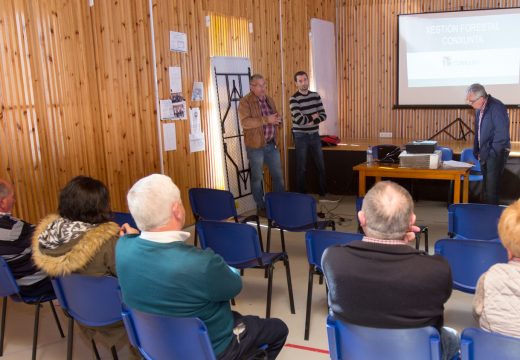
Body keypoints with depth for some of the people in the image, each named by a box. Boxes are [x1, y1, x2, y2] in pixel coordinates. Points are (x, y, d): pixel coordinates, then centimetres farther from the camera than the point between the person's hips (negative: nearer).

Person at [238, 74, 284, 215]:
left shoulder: (269, 100, 12)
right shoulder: (245, 102, -10)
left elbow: (275, 117, 23)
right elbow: (245, 122, -23)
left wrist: (278, 120, -2)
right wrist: (266, 120, -28)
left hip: (272, 144, 6)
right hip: (255, 146, -6)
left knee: (278, 175, 12)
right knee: (257, 177, 5)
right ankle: (261, 207, 17)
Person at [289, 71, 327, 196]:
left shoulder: (316, 95, 5)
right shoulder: (294, 99, -12)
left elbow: (323, 115, 0)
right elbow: (299, 119, -22)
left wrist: (312, 121, -16)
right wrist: (313, 116, -8)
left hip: (315, 135, 5)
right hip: (301, 136, -5)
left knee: (321, 166, 10)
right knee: (301, 168, 4)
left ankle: (323, 192, 23)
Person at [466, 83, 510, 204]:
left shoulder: (496, 107, -17)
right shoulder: (479, 109, 9)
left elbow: (502, 134, -19)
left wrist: (491, 153, -15)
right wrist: (477, 152, 10)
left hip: (496, 154, -8)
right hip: (485, 153, 8)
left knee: (491, 189, -7)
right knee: (486, 187, 13)